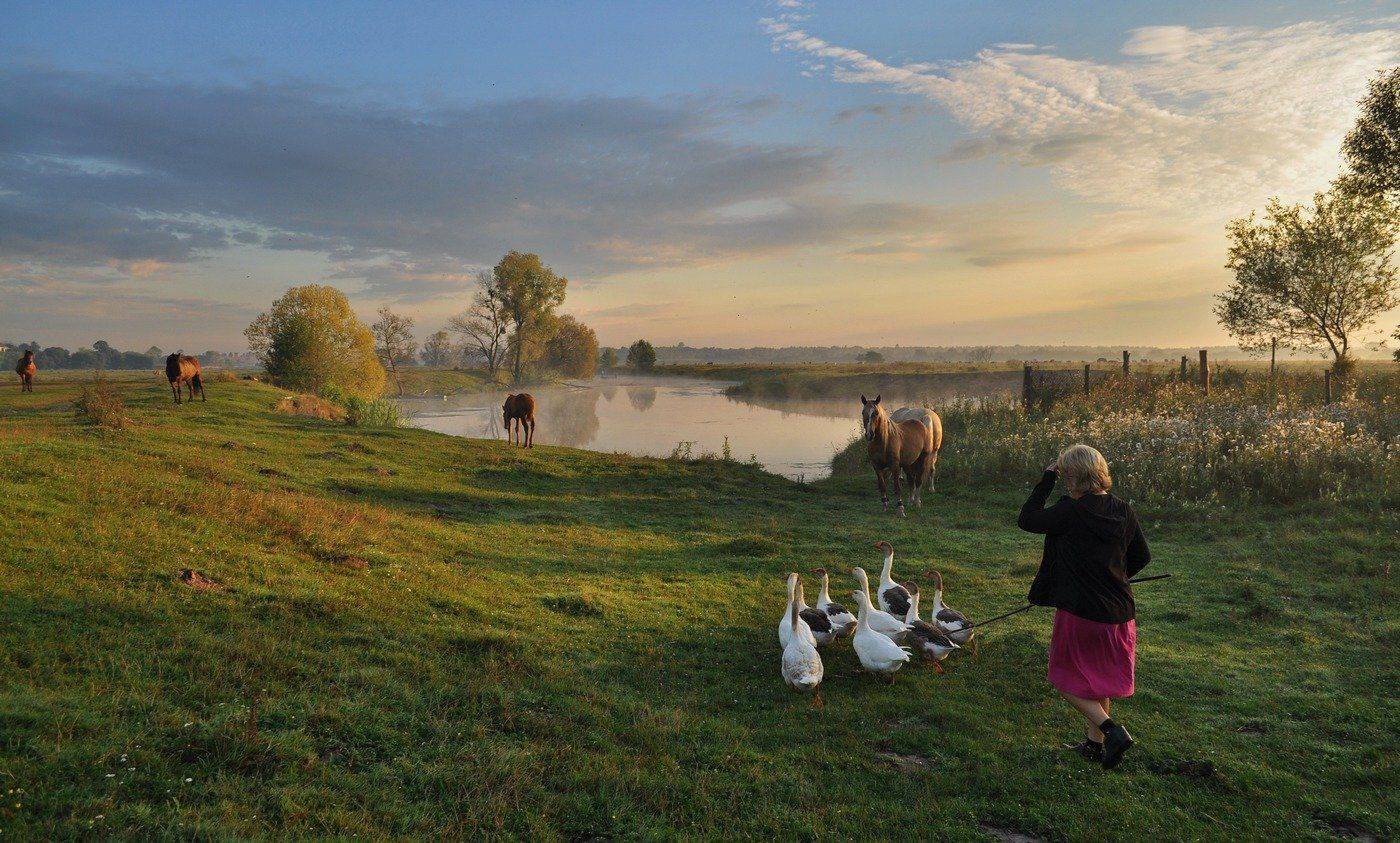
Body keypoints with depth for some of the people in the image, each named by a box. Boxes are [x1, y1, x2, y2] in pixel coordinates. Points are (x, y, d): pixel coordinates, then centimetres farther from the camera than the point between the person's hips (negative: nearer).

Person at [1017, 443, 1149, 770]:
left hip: (1079, 613, -6)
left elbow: (1026, 519, -7)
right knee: (1100, 679, 22)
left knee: (1068, 680, 11)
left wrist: (1047, 479, -4)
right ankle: (1094, 743, 32)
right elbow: (1141, 557, 10)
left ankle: (1112, 730, -4)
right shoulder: (1123, 511, -1)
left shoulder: (1071, 512, -20)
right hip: (1118, 612, 6)